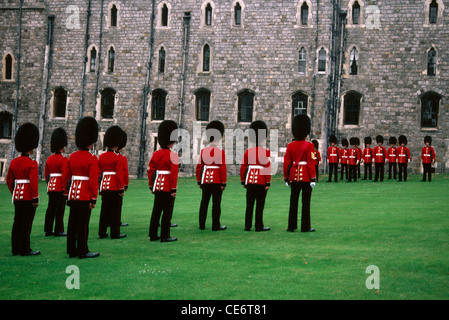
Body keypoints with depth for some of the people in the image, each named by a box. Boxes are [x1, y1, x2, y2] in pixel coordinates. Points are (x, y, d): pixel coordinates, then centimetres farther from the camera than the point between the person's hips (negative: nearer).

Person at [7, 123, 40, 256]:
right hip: (28, 198, -7)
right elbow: (33, 182, -19)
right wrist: (36, 199, -12)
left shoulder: (14, 162, 8)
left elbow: (9, 180, 13)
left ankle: (15, 249, 15)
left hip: (17, 197, 7)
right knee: (26, 224, -2)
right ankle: (25, 249, 2)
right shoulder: (32, 164, -14)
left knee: (17, 223, 11)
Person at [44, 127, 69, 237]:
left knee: (50, 208, 10)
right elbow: (65, 175, -17)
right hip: (60, 188, -7)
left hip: (51, 187, 7)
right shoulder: (64, 160, -12)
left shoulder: (49, 159, 10)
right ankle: (58, 231, 0)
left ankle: (48, 230, 14)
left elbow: (46, 175, 16)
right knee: (60, 209, -2)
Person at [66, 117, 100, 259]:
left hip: (73, 194, 6)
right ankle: (83, 251, 4)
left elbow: (66, 177, 11)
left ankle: (71, 250, 16)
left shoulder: (72, 157, 7)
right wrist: (94, 198, -12)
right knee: (83, 223, -1)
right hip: (85, 196, -6)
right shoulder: (92, 159, -12)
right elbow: (93, 181, -16)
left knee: (72, 222, 10)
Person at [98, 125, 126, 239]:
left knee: (104, 210, 10)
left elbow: (98, 173, 11)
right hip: (114, 187, -6)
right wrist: (121, 189, -9)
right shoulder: (117, 158, -11)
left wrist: (100, 187, 18)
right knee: (115, 210, 1)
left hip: (104, 186, 6)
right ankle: (115, 233, 4)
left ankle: (102, 233, 13)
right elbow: (119, 174, -14)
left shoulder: (101, 157, 7)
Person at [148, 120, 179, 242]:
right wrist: (174, 189, -13)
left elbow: (150, 171, 8)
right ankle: (165, 236, 2)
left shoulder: (156, 154, 6)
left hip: (157, 186, 6)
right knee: (167, 212, 0)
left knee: (156, 211, 11)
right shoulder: (173, 155, -12)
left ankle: (153, 235, 15)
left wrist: (151, 186, 15)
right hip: (168, 188, -6)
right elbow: (174, 173, -16)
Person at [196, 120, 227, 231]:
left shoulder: (203, 151, 3)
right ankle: (216, 226, 3)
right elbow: (223, 168, -13)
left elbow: (199, 167, 5)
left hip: (205, 180, 5)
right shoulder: (220, 151, -11)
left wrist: (199, 181, 13)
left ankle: (202, 225, 15)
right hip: (217, 181, -4)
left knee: (204, 202, 11)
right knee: (216, 203, 1)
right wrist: (224, 183, -7)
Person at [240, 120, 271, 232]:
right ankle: (259, 226, 3)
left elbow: (243, 167, 5)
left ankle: (247, 226, 10)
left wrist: (243, 181, 12)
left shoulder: (248, 151, 4)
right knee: (260, 205, 1)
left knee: (249, 204, 8)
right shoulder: (266, 152, -8)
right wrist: (268, 183, -7)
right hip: (261, 182, -4)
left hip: (250, 181, 4)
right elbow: (267, 168, -11)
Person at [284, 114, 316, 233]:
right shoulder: (309, 145, -9)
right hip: (306, 177, -4)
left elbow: (286, 163, 3)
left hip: (294, 176, 4)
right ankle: (305, 227, 2)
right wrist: (313, 178, -9)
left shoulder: (290, 146, 3)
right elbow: (311, 163, -12)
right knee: (306, 203, 1)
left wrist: (286, 178, 10)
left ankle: (291, 226, 10)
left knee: (293, 202, 8)